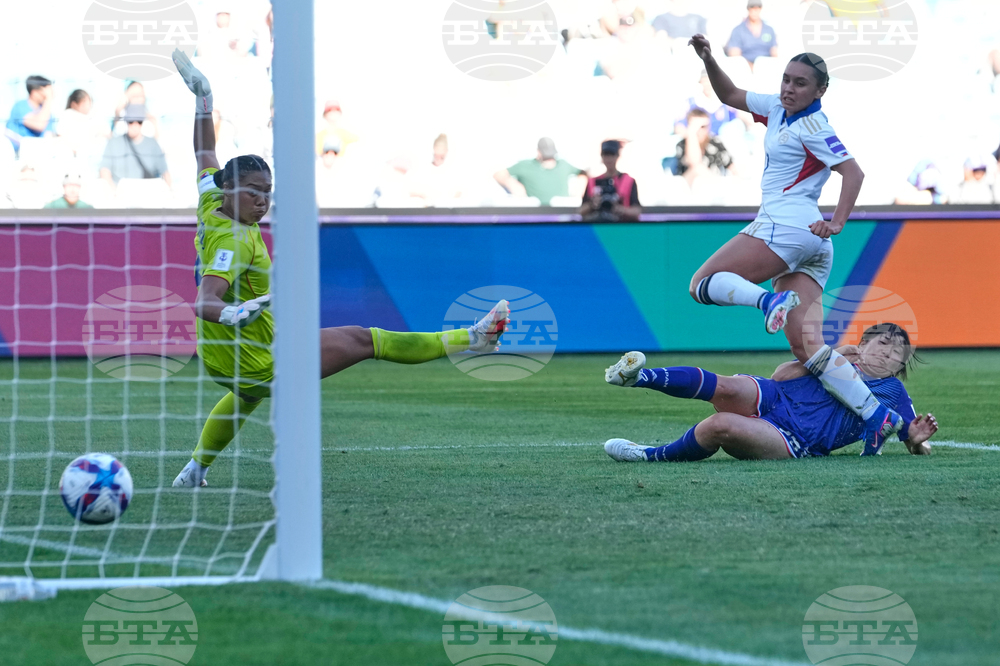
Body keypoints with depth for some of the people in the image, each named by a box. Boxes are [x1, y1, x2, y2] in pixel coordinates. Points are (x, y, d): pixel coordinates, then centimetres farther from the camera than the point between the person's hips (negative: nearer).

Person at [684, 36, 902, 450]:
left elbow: (853, 172, -16)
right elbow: (730, 95, 30)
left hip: (787, 225, -9)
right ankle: (878, 416, -13)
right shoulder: (778, 109, 18)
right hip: (810, 246, 9)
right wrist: (708, 61, 16)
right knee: (805, 345, -2)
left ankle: (771, 301, -31)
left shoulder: (813, 126, -7)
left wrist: (838, 222, -27)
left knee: (702, 283, -6)